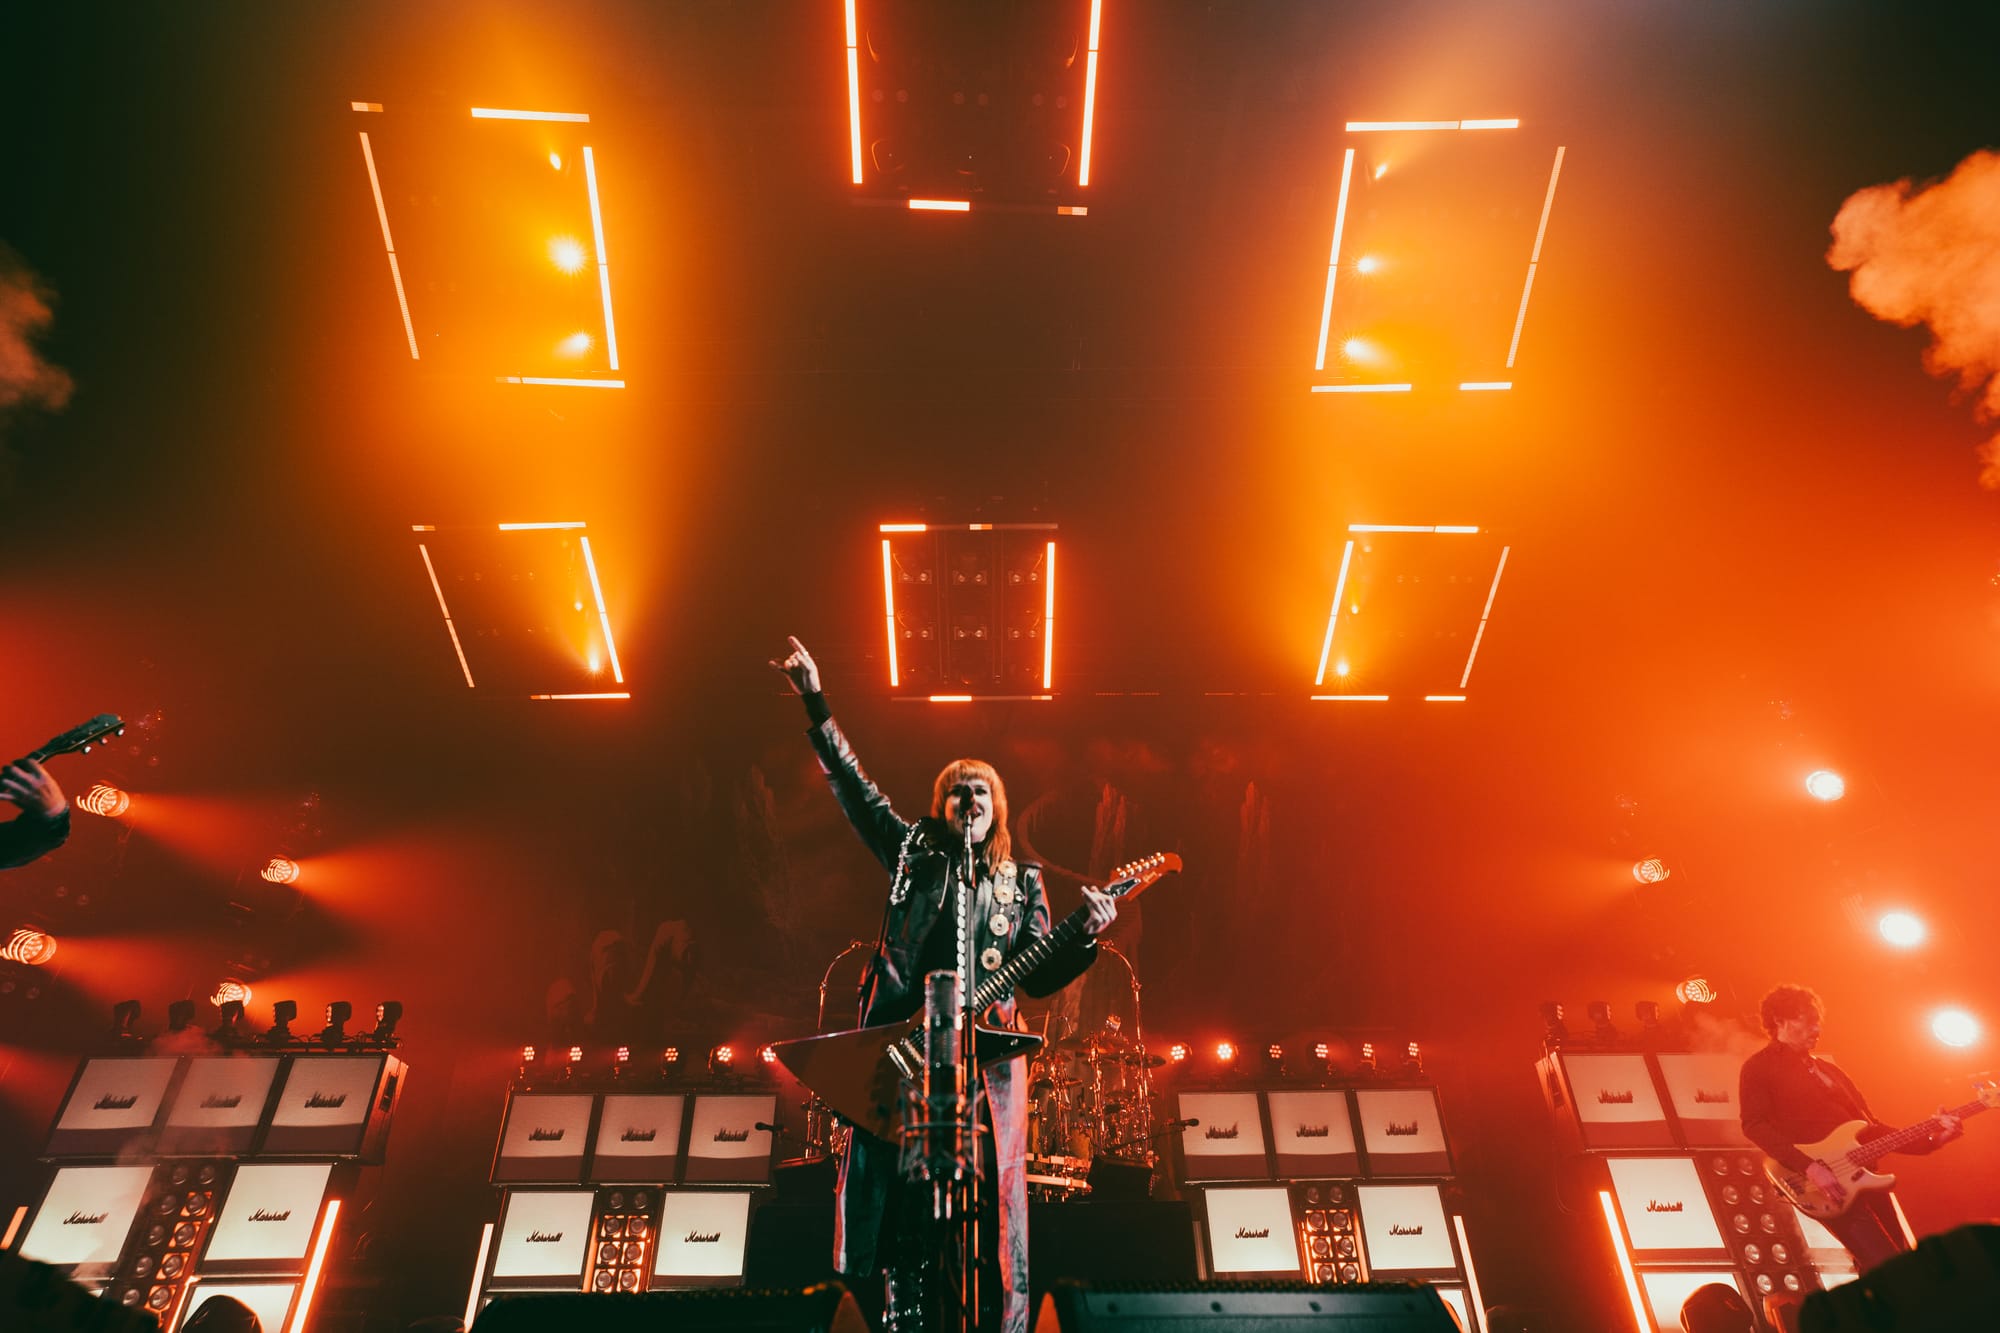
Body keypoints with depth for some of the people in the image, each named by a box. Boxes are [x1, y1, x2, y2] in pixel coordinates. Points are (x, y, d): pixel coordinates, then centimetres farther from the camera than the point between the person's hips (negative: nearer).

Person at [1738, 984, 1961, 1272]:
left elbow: (1871, 1128, 23)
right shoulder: (1760, 1067, -1)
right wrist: (1809, 1167, -22)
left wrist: (1931, 1140, 9)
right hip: (1824, 1187, -8)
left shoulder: (1828, 1070, 24)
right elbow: (1755, 1125, -14)